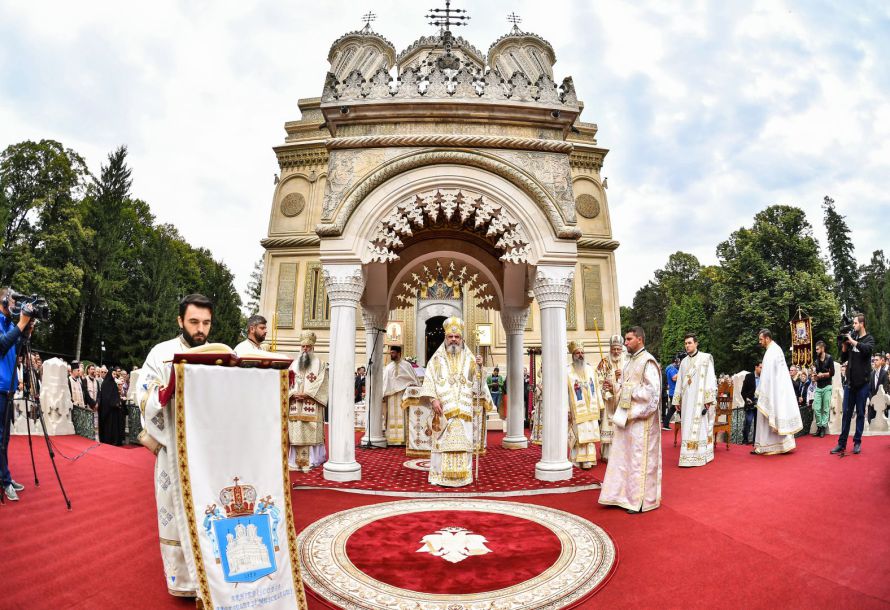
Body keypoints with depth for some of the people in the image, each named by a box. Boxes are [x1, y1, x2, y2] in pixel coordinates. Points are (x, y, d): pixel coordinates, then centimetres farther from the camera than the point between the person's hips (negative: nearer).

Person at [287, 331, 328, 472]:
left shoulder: (320, 364, 4)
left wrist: (306, 394, -15)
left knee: (311, 433, -6)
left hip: (312, 406, -4)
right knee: (296, 433, 2)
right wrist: (294, 394, -9)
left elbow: (321, 384, -5)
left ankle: (311, 462, -2)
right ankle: (296, 461, 7)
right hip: (295, 405, 4)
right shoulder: (294, 364, 16)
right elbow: (287, 383, 9)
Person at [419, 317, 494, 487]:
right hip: (443, 410, -1)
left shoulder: (470, 360, 11)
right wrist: (433, 399, -13)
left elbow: (477, 384, 6)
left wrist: (479, 368, -10)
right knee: (443, 442, -3)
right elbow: (429, 381, 0)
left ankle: (462, 476, 7)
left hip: (464, 411, 1)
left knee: (463, 443, 0)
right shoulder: (436, 359, 7)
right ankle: (441, 476, 4)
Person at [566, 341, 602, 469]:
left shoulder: (591, 369, 9)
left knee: (589, 436, 5)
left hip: (591, 410, 4)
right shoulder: (568, 372, -6)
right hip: (576, 411, -4)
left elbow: (597, 388, 12)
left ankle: (588, 461, 12)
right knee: (578, 436, 0)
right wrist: (566, 410, -14)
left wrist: (599, 406, 9)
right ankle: (577, 461, 10)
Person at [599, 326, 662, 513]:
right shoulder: (630, 361, 15)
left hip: (641, 418, -9)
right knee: (622, 456, 12)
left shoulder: (648, 361, -12)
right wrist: (614, 386, 4)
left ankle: (641, 500, 11)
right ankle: (623, 495, 22)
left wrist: (630, 391, -15)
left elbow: (652, 390, -19)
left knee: (640, 459, 0)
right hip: (625, 415, 9)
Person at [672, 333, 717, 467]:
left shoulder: (705, 358, -2)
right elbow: (680, 382, 16)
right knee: (687, 427, 4)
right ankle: (689, 455, 9)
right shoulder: (684, 362, 14)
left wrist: (709, 399, -14)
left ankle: (700, 456, 2)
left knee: (700, 426, -3)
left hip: (700, 399, -5)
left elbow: (710, 379, -8)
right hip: (687, 400, 5)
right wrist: (677, 400, 13)